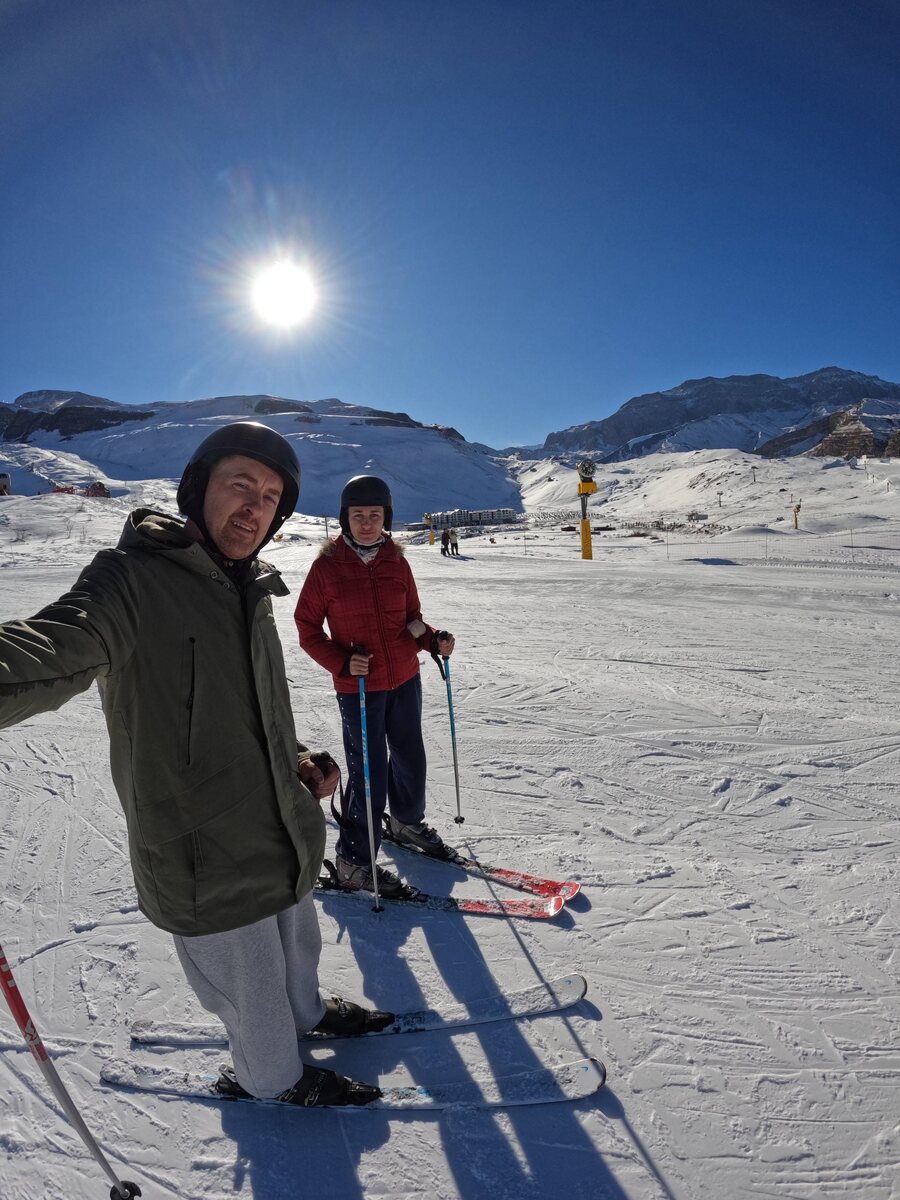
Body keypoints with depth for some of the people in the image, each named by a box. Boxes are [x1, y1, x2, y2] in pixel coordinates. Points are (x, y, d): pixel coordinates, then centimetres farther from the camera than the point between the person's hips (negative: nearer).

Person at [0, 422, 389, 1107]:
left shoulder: (249, 590, 4)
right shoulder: (134, 580, -22)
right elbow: (55, 646, -43)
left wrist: (298, 760, 3)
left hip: (282, 831, 8)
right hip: (206, 861, -7)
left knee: (298, 942, 32)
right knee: (251, 987, 18)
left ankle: (306, 1011, 64)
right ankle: (271, 1079, 50)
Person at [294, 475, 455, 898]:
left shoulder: (396, 562, 2)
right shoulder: (327, 565, -9)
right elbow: (307, 628, -4)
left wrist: (433, 639, -10)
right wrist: (342, 662, -19)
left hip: (405, 679, 5)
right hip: (358, 686, -4)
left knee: (410, 758, 19)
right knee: (370, 774, -2)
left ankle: (407, 821, 47)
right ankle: (353, 861, 19)